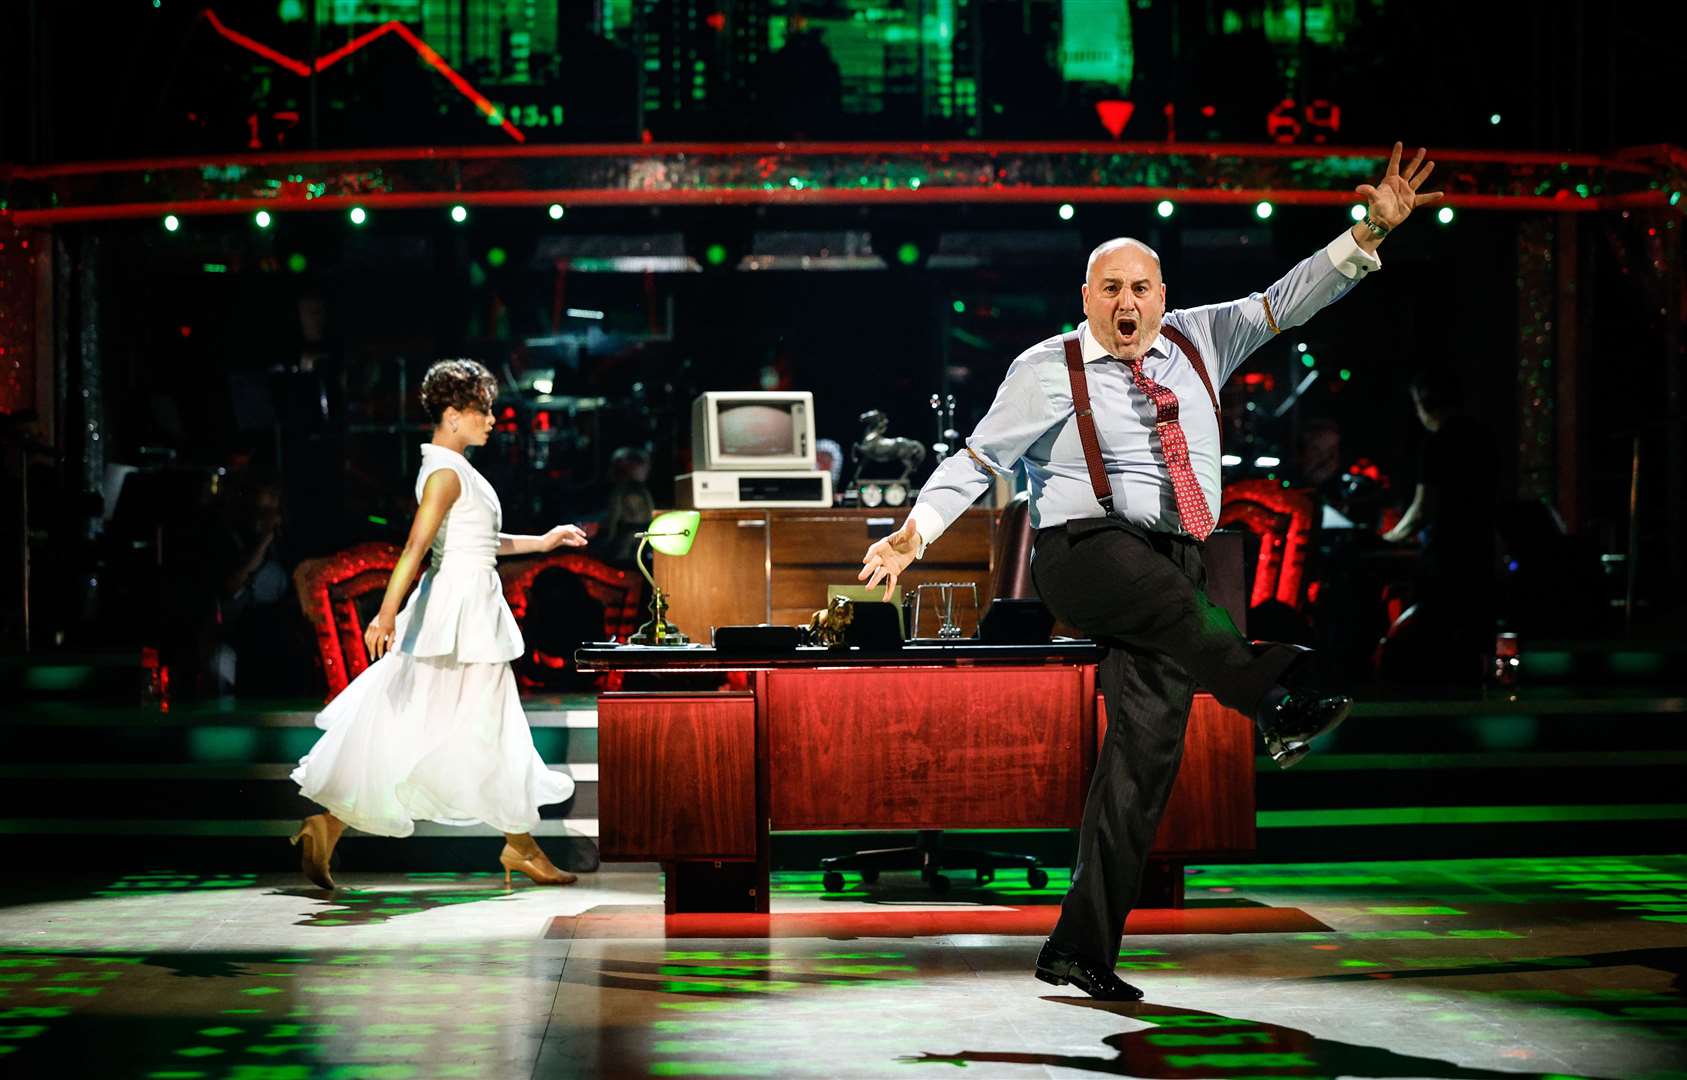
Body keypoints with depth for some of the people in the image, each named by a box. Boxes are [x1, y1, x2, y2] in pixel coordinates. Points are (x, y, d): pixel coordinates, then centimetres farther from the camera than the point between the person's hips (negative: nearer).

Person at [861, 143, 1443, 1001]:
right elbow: (978, 458, 4)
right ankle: (1277, 706, -58)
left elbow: (1286, 302, 12)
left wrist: (1373, 233, 3)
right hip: (1087, 552, -4)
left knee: (1147, 743, -5)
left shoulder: (1196, 341, 14)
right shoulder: (1050, 370, 2)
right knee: (1177, 599, -37)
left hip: (1173, 564, 4)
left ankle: (1080, 949, -5)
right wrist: (914, 533, -5)